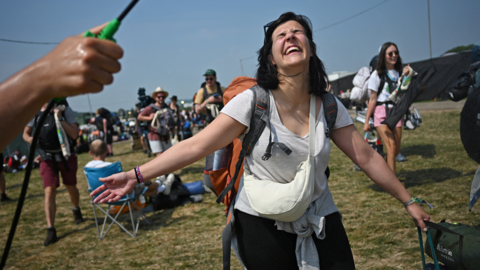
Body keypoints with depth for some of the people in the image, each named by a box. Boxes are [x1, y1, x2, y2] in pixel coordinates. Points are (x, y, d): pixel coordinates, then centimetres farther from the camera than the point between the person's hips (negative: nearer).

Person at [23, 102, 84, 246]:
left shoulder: (65, 110, -10)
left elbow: (75, 134, -17)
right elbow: (25, 133, 8)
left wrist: (60, 118, -25)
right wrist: (29, 138, -15)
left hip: (66, 156, -1)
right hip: (47, 158, 1)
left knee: (71, 188, 15)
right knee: (49, 191, -10)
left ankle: (76, 210, 47)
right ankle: (51, 231, -6)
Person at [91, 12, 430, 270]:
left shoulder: (329, 107, -4)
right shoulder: (252, 102, -15)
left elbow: (367, 157, 2)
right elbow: (196, 146, -17)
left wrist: (408, 201, 6)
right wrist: (136, 175, -22)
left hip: (321, 222, 4)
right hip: (262, 225, -3)